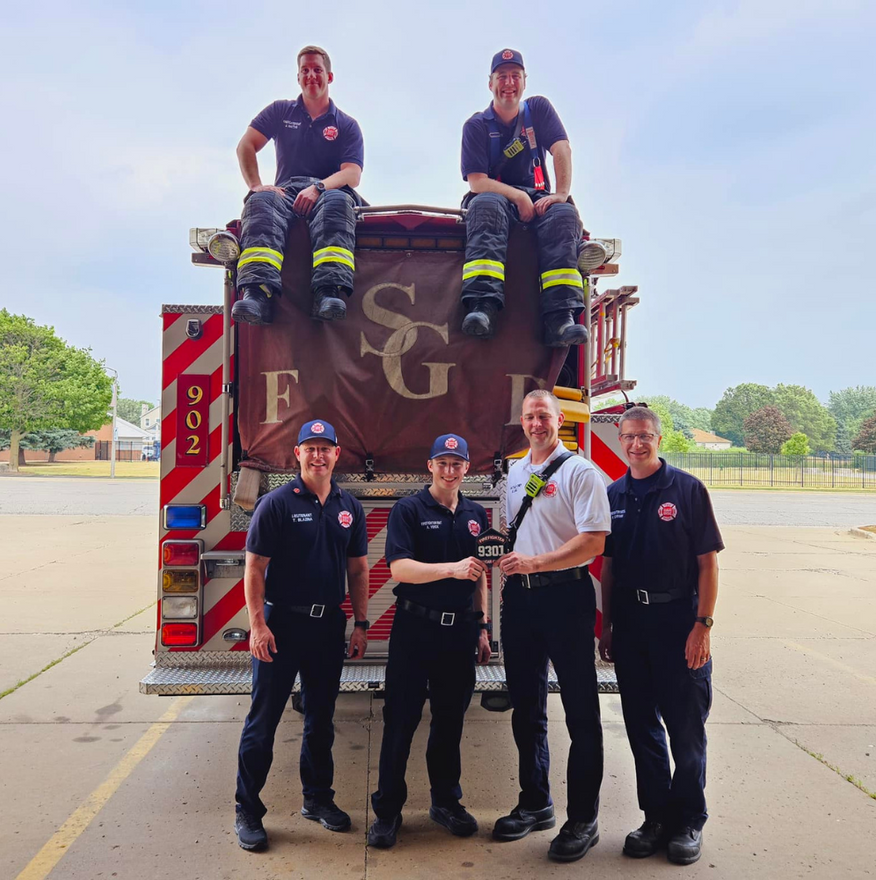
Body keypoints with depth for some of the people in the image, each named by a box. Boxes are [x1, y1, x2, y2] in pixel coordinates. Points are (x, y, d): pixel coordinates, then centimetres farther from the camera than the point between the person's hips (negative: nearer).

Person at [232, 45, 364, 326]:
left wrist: (318, 188, -20)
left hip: (329, 191, -1)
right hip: (286, 191, 1)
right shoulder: (280, 111, 22)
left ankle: (329, 292, -57)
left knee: (337, 201, -38)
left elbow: (352, 174, -1)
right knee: (261, 201, -35)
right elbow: (245, 146, 11)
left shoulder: (347, 125, 17)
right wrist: (255, 185, -9)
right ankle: (259, 292, -55)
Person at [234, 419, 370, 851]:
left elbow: (358, 569, 10)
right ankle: (247, 811, 19)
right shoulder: (277, 503, -8)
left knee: (321, 718, 16)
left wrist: (360, 624, 7)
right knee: (263, 719, 5)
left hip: (328, 625, 5)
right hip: (281, 623, -4)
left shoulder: (349, 507, 5)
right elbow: (254, 568, -9)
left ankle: (317, 798, 33)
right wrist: (258, 626, -14)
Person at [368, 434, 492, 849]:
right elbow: (399, 568, -17)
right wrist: (452, 568, -29)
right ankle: (387, 810, 17)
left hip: (460, 630, 4)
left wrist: (483, 627, 13)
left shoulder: (476, 514, 10)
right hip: (415, 627, -4)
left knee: (451, 718, 14)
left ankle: (446, 801, 31)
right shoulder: (408, 510, -5)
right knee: (401, 719, 3)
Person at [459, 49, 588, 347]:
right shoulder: (476, 126, 4)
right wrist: (518, 196, -22)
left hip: (537, 199, 2)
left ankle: (560, 318, -45)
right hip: (496, 195, -2)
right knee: (486, 204, -37)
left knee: (564, 214, -31)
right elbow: (477, 182, -9)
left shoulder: (538, 108, 11)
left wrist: (561, 193, -21)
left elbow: (562, 149, -4)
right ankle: (483, 306, -53)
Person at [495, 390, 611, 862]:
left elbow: (594, 541, -16)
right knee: (526, 707, 15)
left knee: (580, 711, 3)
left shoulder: (579, 472, -8)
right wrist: (509, 574, 9)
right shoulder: (513, 472, 13)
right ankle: (534, 804, 31)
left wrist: (535, 562, -20)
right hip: (519, 597, 7)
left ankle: (583, 819, 17)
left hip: (565, 596, -6)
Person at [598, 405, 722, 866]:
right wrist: (607, 625, 9)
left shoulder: (687, 489, -5)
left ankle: (688, 822, 24)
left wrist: (703, 625, -12)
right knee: (641, 724, 12)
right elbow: (608, 566, 11)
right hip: (630, 622, 4)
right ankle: (656, 816, 28)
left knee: (686, 727, 7)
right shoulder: (613, 495, 7)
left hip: (678, 620, -4)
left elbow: (707, 561, -6)